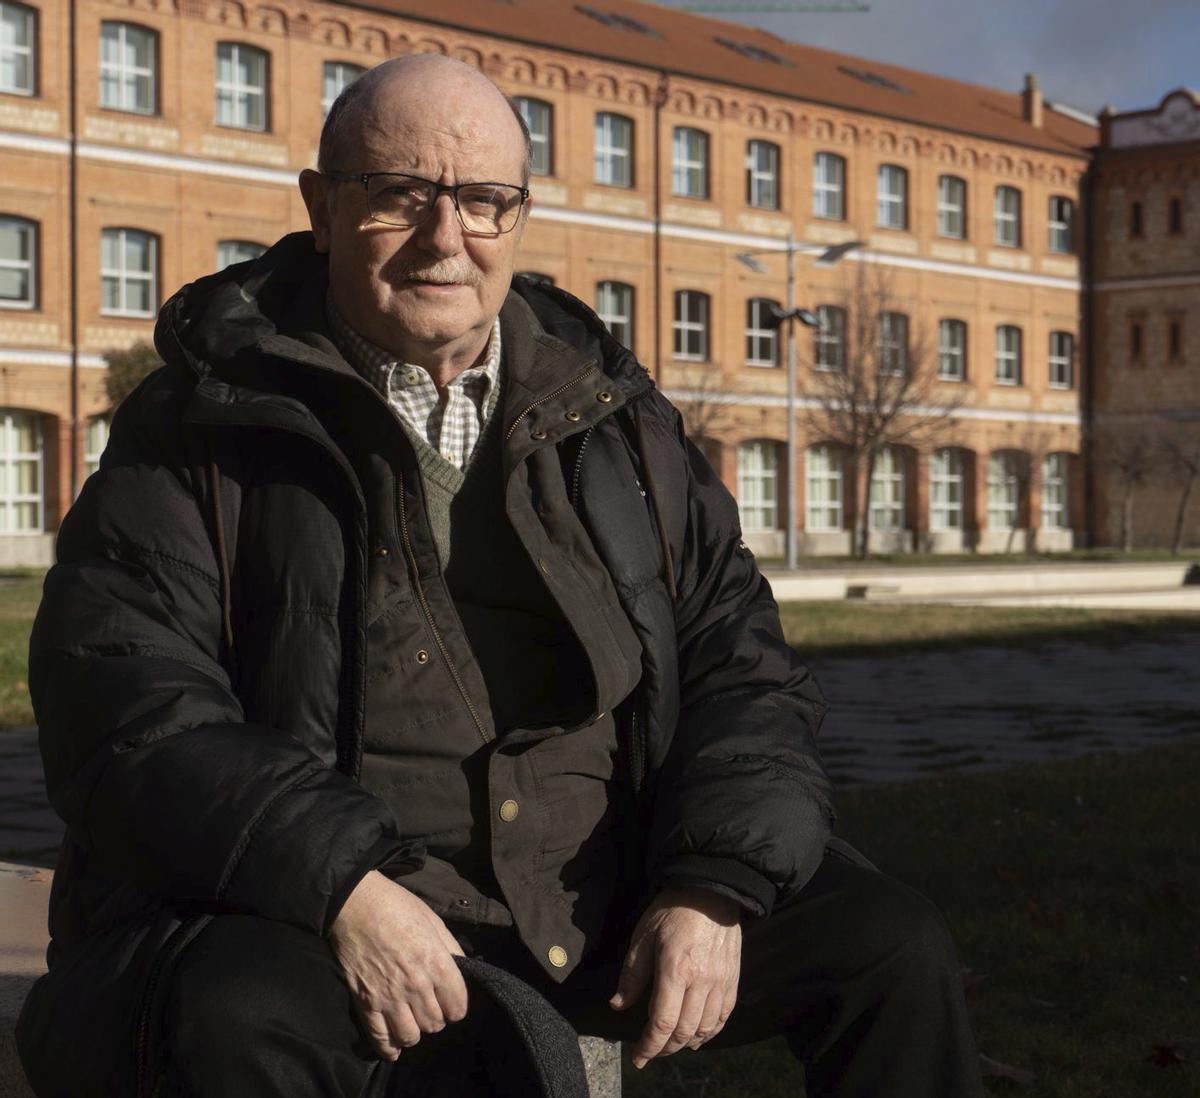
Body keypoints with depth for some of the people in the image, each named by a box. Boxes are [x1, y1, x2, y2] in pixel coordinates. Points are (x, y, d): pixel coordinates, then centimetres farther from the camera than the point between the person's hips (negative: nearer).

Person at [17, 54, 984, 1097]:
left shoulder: (613, 416, 13)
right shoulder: (199, 428, 0)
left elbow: (742, 668, 10)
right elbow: (124, 707, -10)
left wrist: (714, 888, -8)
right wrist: (344, 889, -23)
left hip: (610, 898, 4)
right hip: (312, 919, -4)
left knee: (894, 949, -7)